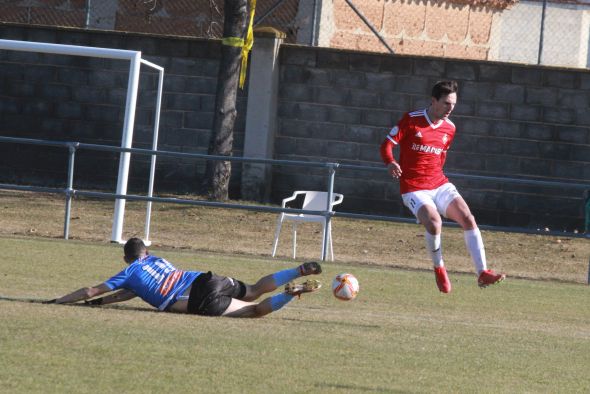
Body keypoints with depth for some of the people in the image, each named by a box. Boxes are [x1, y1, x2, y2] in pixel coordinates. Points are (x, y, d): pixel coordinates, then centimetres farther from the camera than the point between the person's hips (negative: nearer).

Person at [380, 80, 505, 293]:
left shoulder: (449, 128, 9)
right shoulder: (411, 120, -7)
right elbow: (387, 145, -8)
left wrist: (435, 175, 15)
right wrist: (390, 163, -27)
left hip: (440, 185, 5)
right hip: (413, 188, -5)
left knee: (467, 218, -14)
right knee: (434, 222, -29)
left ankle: (482, 272, -12)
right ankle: (439, 269, -3)